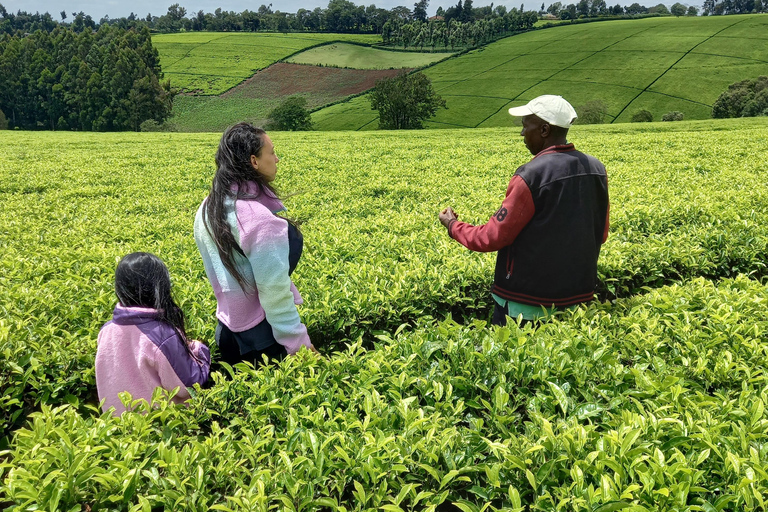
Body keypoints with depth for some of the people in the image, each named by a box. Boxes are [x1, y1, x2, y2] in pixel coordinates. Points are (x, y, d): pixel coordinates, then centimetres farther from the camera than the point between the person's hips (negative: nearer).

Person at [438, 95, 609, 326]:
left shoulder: (531, 176, -21)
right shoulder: (597, 169, 1)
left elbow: (492, 239, -17)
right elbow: (601, 234, 12)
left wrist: (453, 225, 0)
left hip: (527, 303, -7)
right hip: (578, 296, 7)